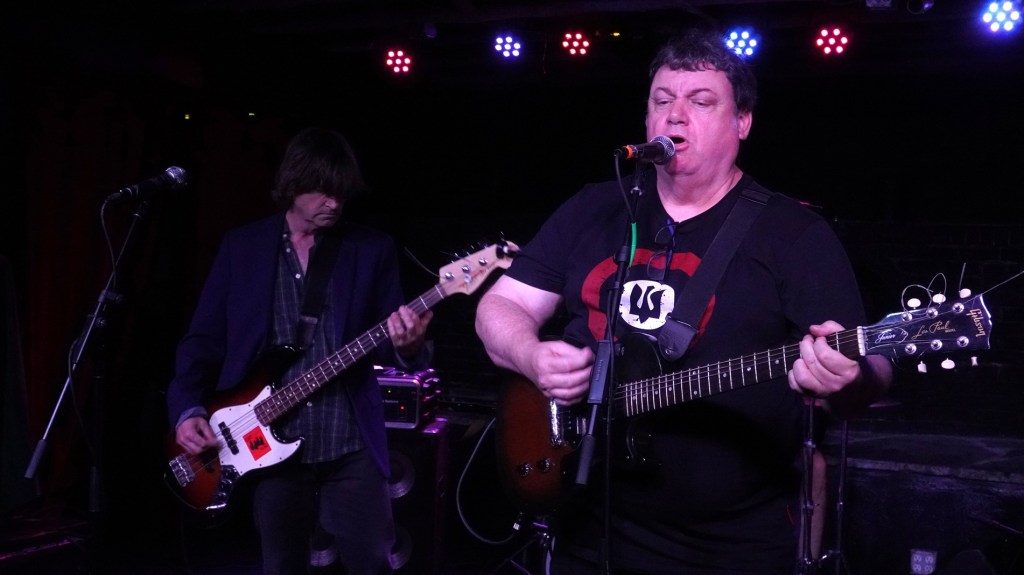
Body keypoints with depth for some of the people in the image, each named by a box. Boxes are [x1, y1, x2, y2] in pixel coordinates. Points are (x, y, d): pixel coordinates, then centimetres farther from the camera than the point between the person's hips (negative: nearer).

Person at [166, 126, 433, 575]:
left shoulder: (372, 249, 3)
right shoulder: (242, 246, 5)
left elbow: (393, 341, 1)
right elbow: (204, 336, 6)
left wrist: (408, 345, -23)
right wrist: (187, 409, -6)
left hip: (351, 445, -1)